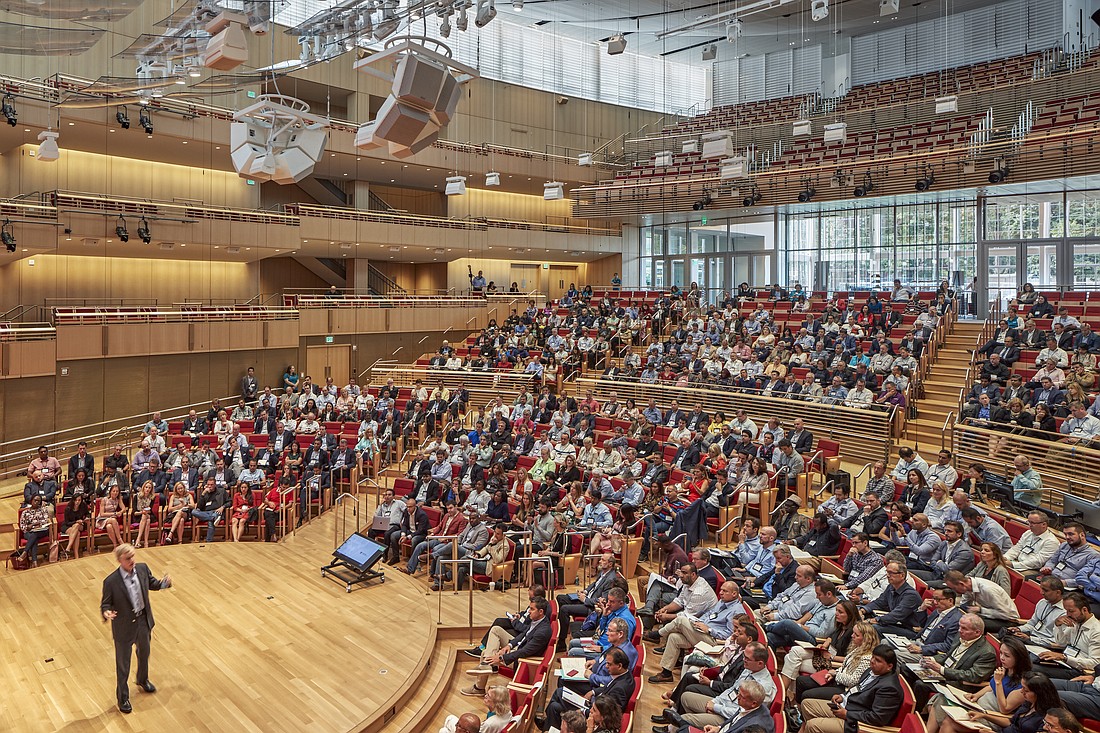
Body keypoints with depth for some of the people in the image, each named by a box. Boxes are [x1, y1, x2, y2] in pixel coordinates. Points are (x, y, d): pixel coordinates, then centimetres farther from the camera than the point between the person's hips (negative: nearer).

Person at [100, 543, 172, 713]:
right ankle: (122, 697, 36)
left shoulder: (142, 568, -12)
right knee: (123, 663, 14)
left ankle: (143, 679, 57)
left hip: (143, 620, 5)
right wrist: (106, 612, -36)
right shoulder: (111, 582, -26)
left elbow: (152, 584, 5)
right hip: (124, 626, -5)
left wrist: (165, 583, -16)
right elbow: (105, 603, -14)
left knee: (144, 653, 28)